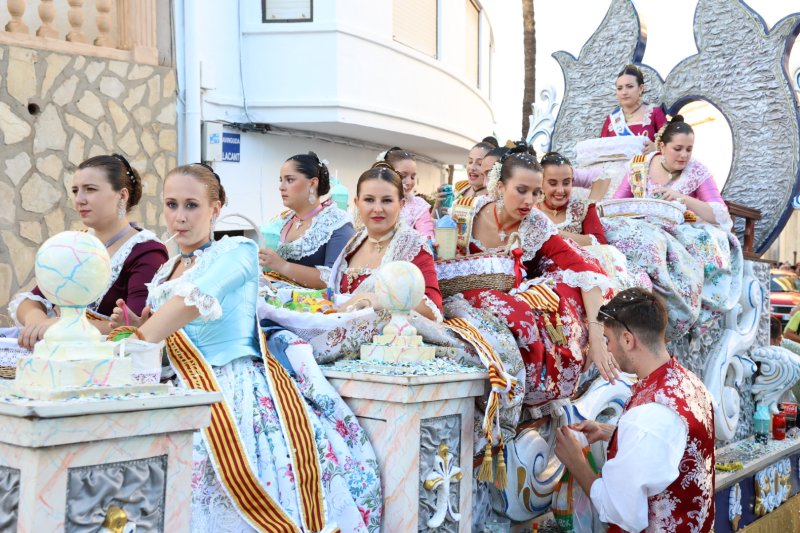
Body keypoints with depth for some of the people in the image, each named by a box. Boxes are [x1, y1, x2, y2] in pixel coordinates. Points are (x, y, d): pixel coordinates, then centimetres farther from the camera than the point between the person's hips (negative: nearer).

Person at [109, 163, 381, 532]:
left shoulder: (235, 251, -2)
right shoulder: (164, 274, 20)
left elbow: (194, 302, -19)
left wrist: (135, 340, -24)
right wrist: (136, 325, 7)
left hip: (241, 390, -6)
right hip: (189, 399, 6)